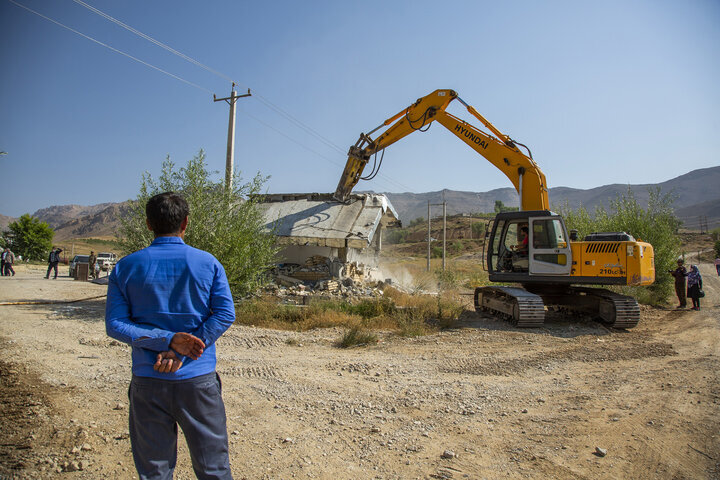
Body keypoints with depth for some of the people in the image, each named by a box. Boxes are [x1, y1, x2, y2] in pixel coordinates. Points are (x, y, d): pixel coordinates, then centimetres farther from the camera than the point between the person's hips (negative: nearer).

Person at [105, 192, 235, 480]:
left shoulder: (126, 267, 0)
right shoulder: (207, 263, -3)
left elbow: (115, 325, -5)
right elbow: (225, 315, -10)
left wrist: (168, 340, -12)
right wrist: (180, 351, -11)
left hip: (147, 382, 1)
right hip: (198, 380, -1)